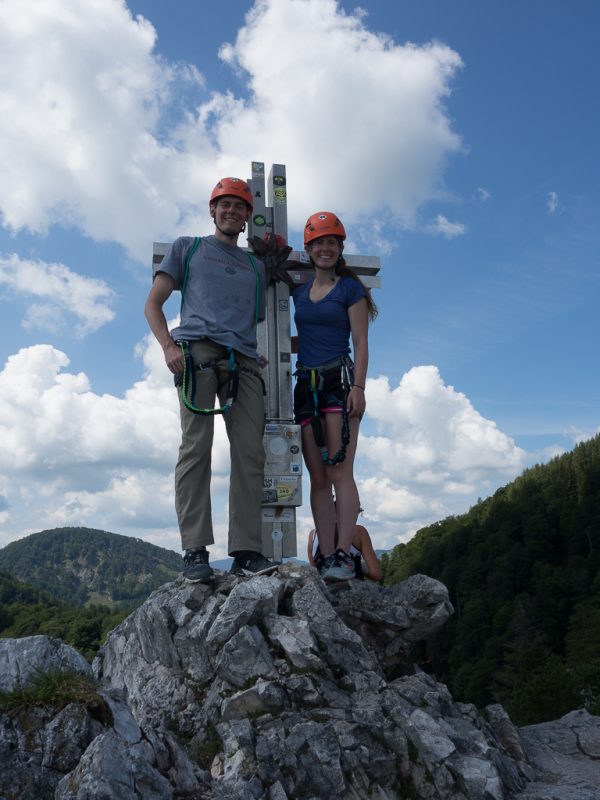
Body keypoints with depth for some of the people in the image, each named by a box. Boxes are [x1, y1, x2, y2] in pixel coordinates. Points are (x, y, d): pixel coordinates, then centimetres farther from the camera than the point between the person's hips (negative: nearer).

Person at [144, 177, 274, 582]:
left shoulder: (256, 265, 30)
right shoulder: (187, 247, 21)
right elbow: (153, 304, 12)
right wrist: (169, 346, -4)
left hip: (244, 361, 4)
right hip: (198, 350, -3)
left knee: (250, 453, -7)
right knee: (196, 447, -13)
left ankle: (247, 550, -6)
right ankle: (195, 551, -11)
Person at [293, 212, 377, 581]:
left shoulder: (350, 287, 3)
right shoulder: (300, 291, 18)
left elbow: (361, 343, -3)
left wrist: (358, 387, -14)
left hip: (339, 380, -5)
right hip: (306, 385, 6)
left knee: (340, 471, -12)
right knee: (318, 478, 1)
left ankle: (344, 556, -10)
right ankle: (327, 558, 3)